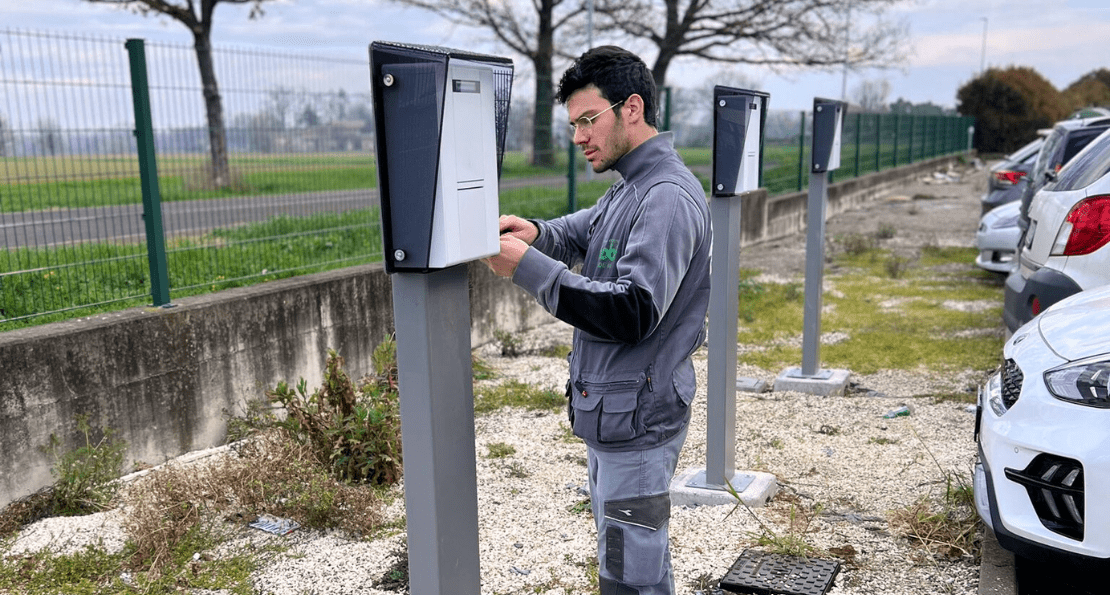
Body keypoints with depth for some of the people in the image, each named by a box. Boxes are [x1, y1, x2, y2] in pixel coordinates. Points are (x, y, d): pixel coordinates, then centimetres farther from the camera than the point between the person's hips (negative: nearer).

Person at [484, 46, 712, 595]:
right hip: (611, 411, 10)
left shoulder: (668, 198, -20)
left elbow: (633, 312, -28)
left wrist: (529, 268, -28)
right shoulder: (629, 188, 13)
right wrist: (536, 234, -9)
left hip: (637, 421, -10)